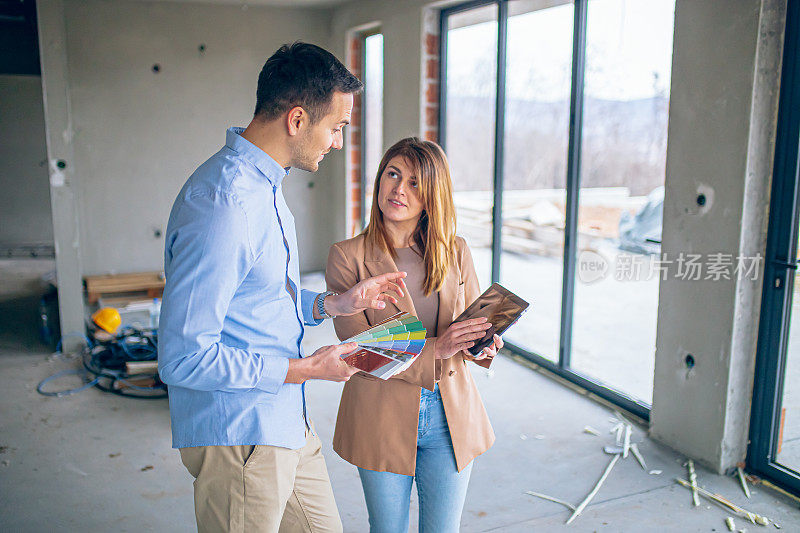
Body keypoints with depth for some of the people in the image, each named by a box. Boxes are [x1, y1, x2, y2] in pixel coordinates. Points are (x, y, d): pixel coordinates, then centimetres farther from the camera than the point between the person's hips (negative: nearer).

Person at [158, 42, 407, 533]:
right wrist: (304, 369, -19)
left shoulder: (263, 187, 10)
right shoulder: (222, 204, -25)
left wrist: (334, 304, 6)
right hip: (238, 436, -9)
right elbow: (184, 358, -26)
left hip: (287, 421, 10)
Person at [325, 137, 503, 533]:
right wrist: (434, 349, -26)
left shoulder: (455, 252, 1)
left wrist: (484, 347, -14)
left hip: (450, 417, 3)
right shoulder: (347, 256, -9)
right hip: (382, 420, -2)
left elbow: (476, 322, 10)